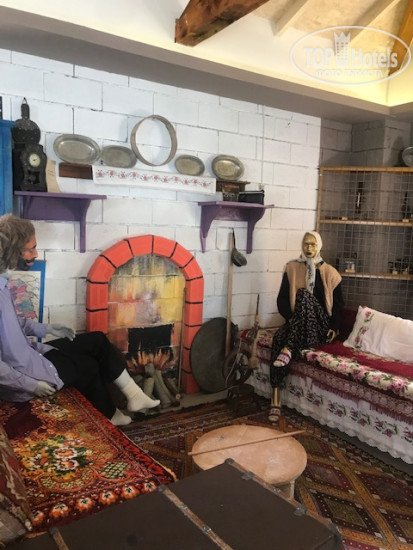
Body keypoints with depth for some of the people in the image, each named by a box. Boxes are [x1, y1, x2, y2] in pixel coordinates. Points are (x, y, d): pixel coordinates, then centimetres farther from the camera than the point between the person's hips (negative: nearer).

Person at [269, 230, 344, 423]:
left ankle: (287, 350, -41)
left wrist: (334, 328, -7)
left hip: (319, 324, -1)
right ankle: (275, 400, -36)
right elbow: (282, 299, 4)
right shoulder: (292, 268, 6)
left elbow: (338, 304, 6)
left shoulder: (329, 272, 3)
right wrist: (290, 317, -12)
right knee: (278, 337, -33)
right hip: (296, 323, 1)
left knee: (304, 294, -31)